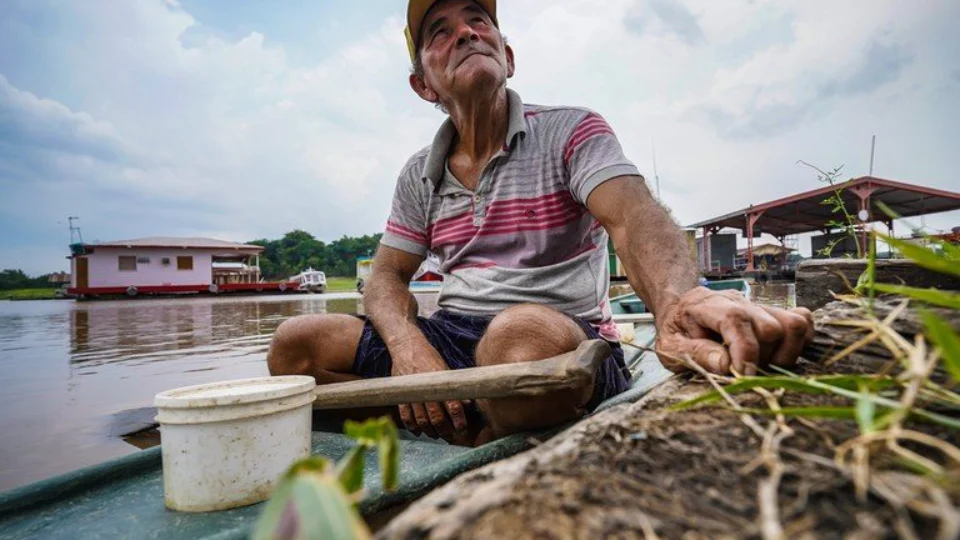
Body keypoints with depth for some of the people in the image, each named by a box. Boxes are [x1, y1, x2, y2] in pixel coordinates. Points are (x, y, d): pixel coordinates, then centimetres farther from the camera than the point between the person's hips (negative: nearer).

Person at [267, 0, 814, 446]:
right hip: (451, 338, 4)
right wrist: (407, 346, -13)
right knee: (297, 342, -10)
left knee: (525, 332, -39)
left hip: (570, 343, -3)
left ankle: (479, 447, -8)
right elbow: (388, 276, 10)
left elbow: (634, 218, -20)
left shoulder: (573, 132, -3)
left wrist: (680, 302, -44)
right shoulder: (419, 176, 11)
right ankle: (467, 434, -14)